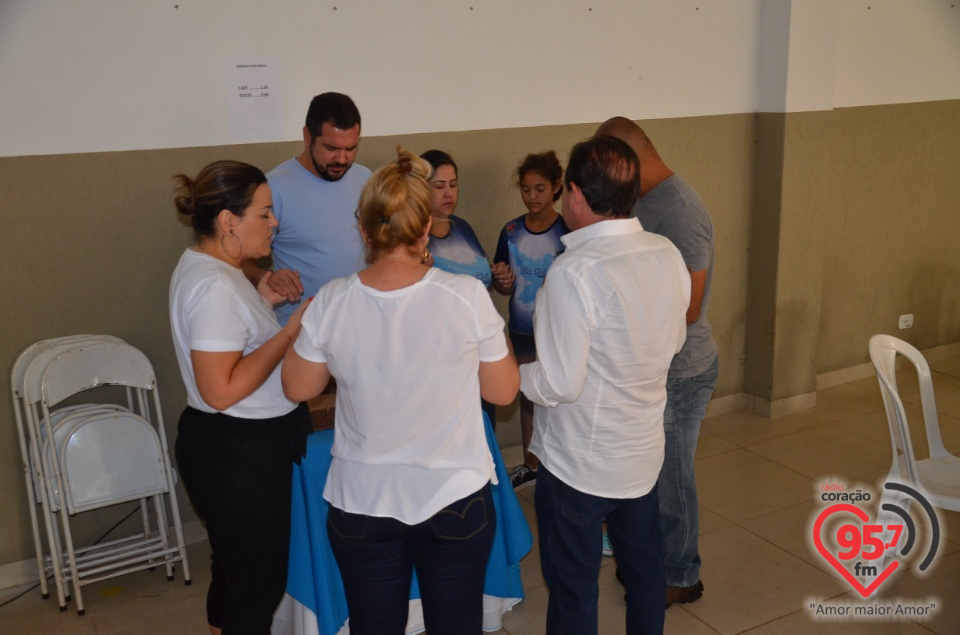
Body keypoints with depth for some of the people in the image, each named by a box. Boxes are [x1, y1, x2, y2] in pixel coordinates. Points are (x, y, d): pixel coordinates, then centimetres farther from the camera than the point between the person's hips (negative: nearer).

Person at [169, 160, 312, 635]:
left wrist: (262, 301, 7)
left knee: (235, 568, 26)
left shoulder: (206, 266, 7)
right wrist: (290, 330, -24)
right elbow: (221, 390, -28)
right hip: (238, 453, -10)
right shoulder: (214, 285, -24)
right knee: (256, 579, 6)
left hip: (236, 446, 10)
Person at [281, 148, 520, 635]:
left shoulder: (331, 302, -14)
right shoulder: (467, 296, -18)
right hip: (454, 499, 0)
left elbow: (298, 389, 2)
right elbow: (503, 391, -5)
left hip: (362, 504, 1)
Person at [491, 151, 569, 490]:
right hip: (522, 331, 5)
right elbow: (502, 287, 8)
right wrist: (502, 281, -15)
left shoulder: (568, 231, -12)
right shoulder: (511, 231, 1)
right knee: (527, 396, 18)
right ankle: (530, 465, 36)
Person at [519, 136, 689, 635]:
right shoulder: (668, 255, -6)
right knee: (644, 571, 25)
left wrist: (511, 373, -7)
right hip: (644, 450, 7)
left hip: (580, 463, -6)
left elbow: (559, 385, -24)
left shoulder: (575, 271, -27)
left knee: (573, 592, 13)